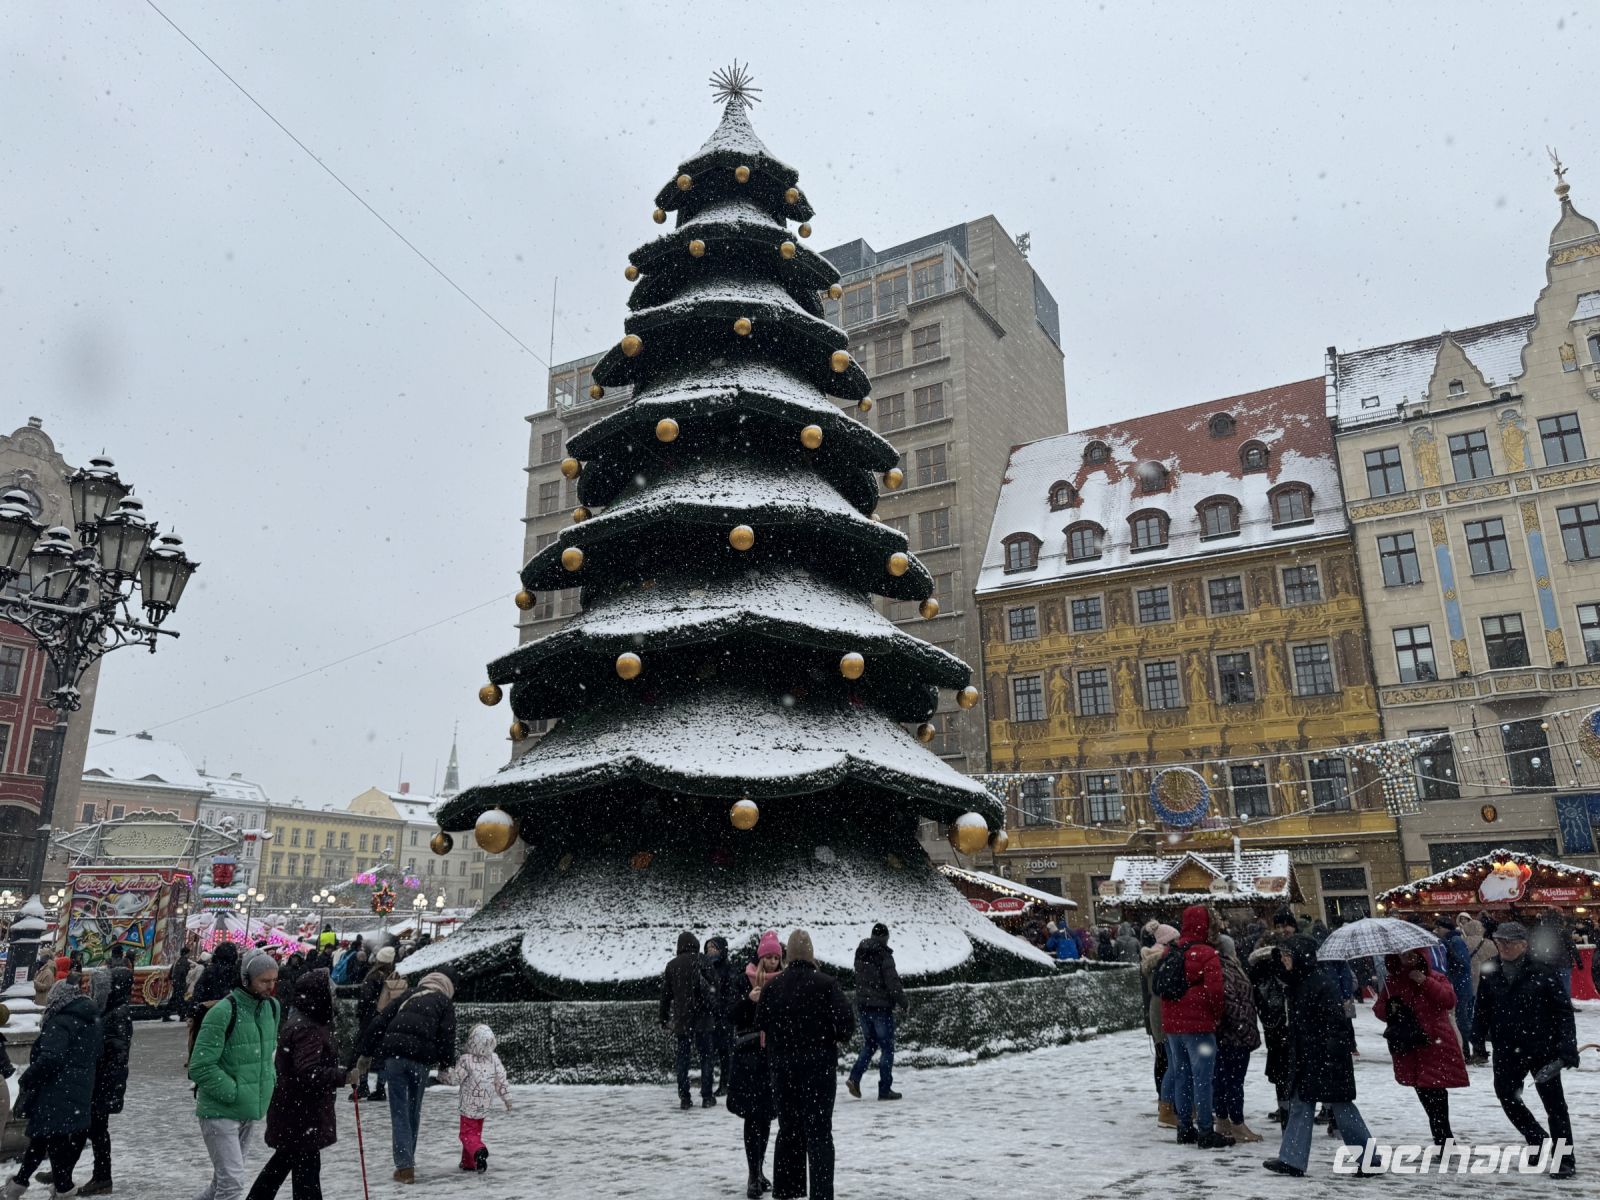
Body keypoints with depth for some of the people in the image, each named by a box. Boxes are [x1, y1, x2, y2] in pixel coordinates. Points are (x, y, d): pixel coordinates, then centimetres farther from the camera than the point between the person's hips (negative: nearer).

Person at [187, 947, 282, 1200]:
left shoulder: (273, 1007, 2)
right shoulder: (223, 1012, -21)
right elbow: (201, 1067, -20)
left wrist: (268, 1082, 5)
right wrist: (234, 1093, -19)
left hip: (251, 1111, 7)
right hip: (220, 1110, -7)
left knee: (227, 1176, 21)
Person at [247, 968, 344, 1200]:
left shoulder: (299, 1020, 9)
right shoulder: (307, 1029, -24)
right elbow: (308, 1073, -31)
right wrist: (343, 1076, -29)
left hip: (292, 1109, 10)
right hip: (302, 1113, -10)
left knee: (284, 1160, 25)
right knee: (307, 1168, -2)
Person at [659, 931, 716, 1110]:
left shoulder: (671, 966, 5)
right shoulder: (700, 962, -7)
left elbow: (665, 994, 8)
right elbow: (710, 986, -12)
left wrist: (664, 1019, 15)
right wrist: (711, 1003, 4)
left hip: (681, 1019, 3)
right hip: (700, 1016, -3)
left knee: (683, 1057, 8)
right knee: (705, 1056, 5)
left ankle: (684, 1098, 7)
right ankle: (707, 1097, 5)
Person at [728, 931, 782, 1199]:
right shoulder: (745, 981, -3)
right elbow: (734, 1016, -6)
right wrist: (749, 999, -21)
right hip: (749, 1054, -3)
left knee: (765, 1115, 12)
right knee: (753, 1115, -5)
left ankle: (759, 1170, 25)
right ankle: (754, 1177, -1)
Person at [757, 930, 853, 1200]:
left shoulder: (772, 987, -1)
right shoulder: (827, 984, -12)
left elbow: (761, 1025, 0)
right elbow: (845, 1023, -15)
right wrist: (836, 1038, 5)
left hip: (783, 1067, 4)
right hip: (820, 1066, -3)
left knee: (788, 1129, 16)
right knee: (819, 1132, 2)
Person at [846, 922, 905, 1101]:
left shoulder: (860, 954, 5)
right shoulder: (884, 956, -16)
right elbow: (892, 982, -17)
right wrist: (902, 1001, -5)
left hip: (863, 1005, 6)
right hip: (881, 1007, -6)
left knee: (869, 1044, 18)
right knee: (887, 1048, 4)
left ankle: (855, 1077, 2)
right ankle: (885, 1089, 6)